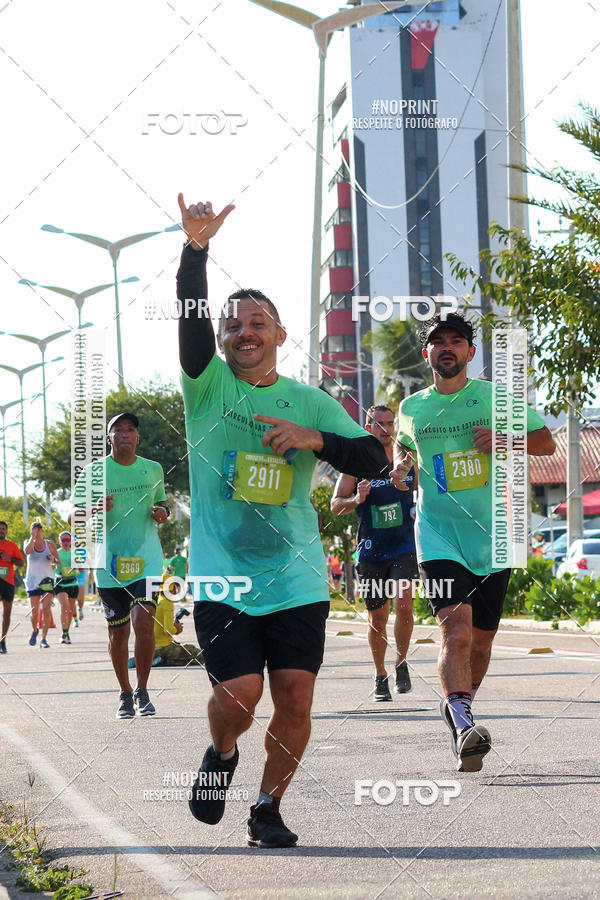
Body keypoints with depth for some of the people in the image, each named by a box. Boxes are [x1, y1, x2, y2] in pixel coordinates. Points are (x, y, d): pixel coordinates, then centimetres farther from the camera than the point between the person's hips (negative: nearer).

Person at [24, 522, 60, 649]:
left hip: (47, 579, 0)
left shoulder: (49, 544, 5)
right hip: (32, 580, 0)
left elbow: (59, 561, 9)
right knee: (34, 612, -4)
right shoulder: (28, 542, 4)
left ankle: (44, 639, -9)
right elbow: (27, 551, -20)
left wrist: (53, 559, -12)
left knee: (46, 610, -12)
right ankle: (34, 630, 27)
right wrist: (33, 537, -16)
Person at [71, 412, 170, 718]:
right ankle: (125, 694, 23)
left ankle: (142, 691, -1)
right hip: (110, 564, 0)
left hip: (146, 559, 0)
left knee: (143, 621, -17)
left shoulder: (153, 470, 9)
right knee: (118, 632, 5)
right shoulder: (93, 473, 1)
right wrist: (94, 510, -19)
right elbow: (74, 515, 3)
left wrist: (162, 512, 0)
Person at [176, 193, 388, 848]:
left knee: (295, 701, -2)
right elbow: (190, 318, -15)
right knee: (239, 693, -12)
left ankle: (268, 808, 18)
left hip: (297, 578, 2)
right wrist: (196, 248, -30)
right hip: (222, 577, -2)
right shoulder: (208, 385, 3)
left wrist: (314, 439, -17)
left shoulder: (311, 402, 8)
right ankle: (220, 754, 22)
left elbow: (374, 458, 0)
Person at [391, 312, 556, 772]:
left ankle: (458, 706, 36)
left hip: (492, 535, 1)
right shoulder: (411, 408, 8)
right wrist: (400, 463, 8)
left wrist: (507, 440, -12)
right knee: (456, 628, -23)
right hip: (439, 535, -1)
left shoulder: (496, 398, 3)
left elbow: (547, 442, 6)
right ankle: (464, 724, -33)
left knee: (481, 639, 10)